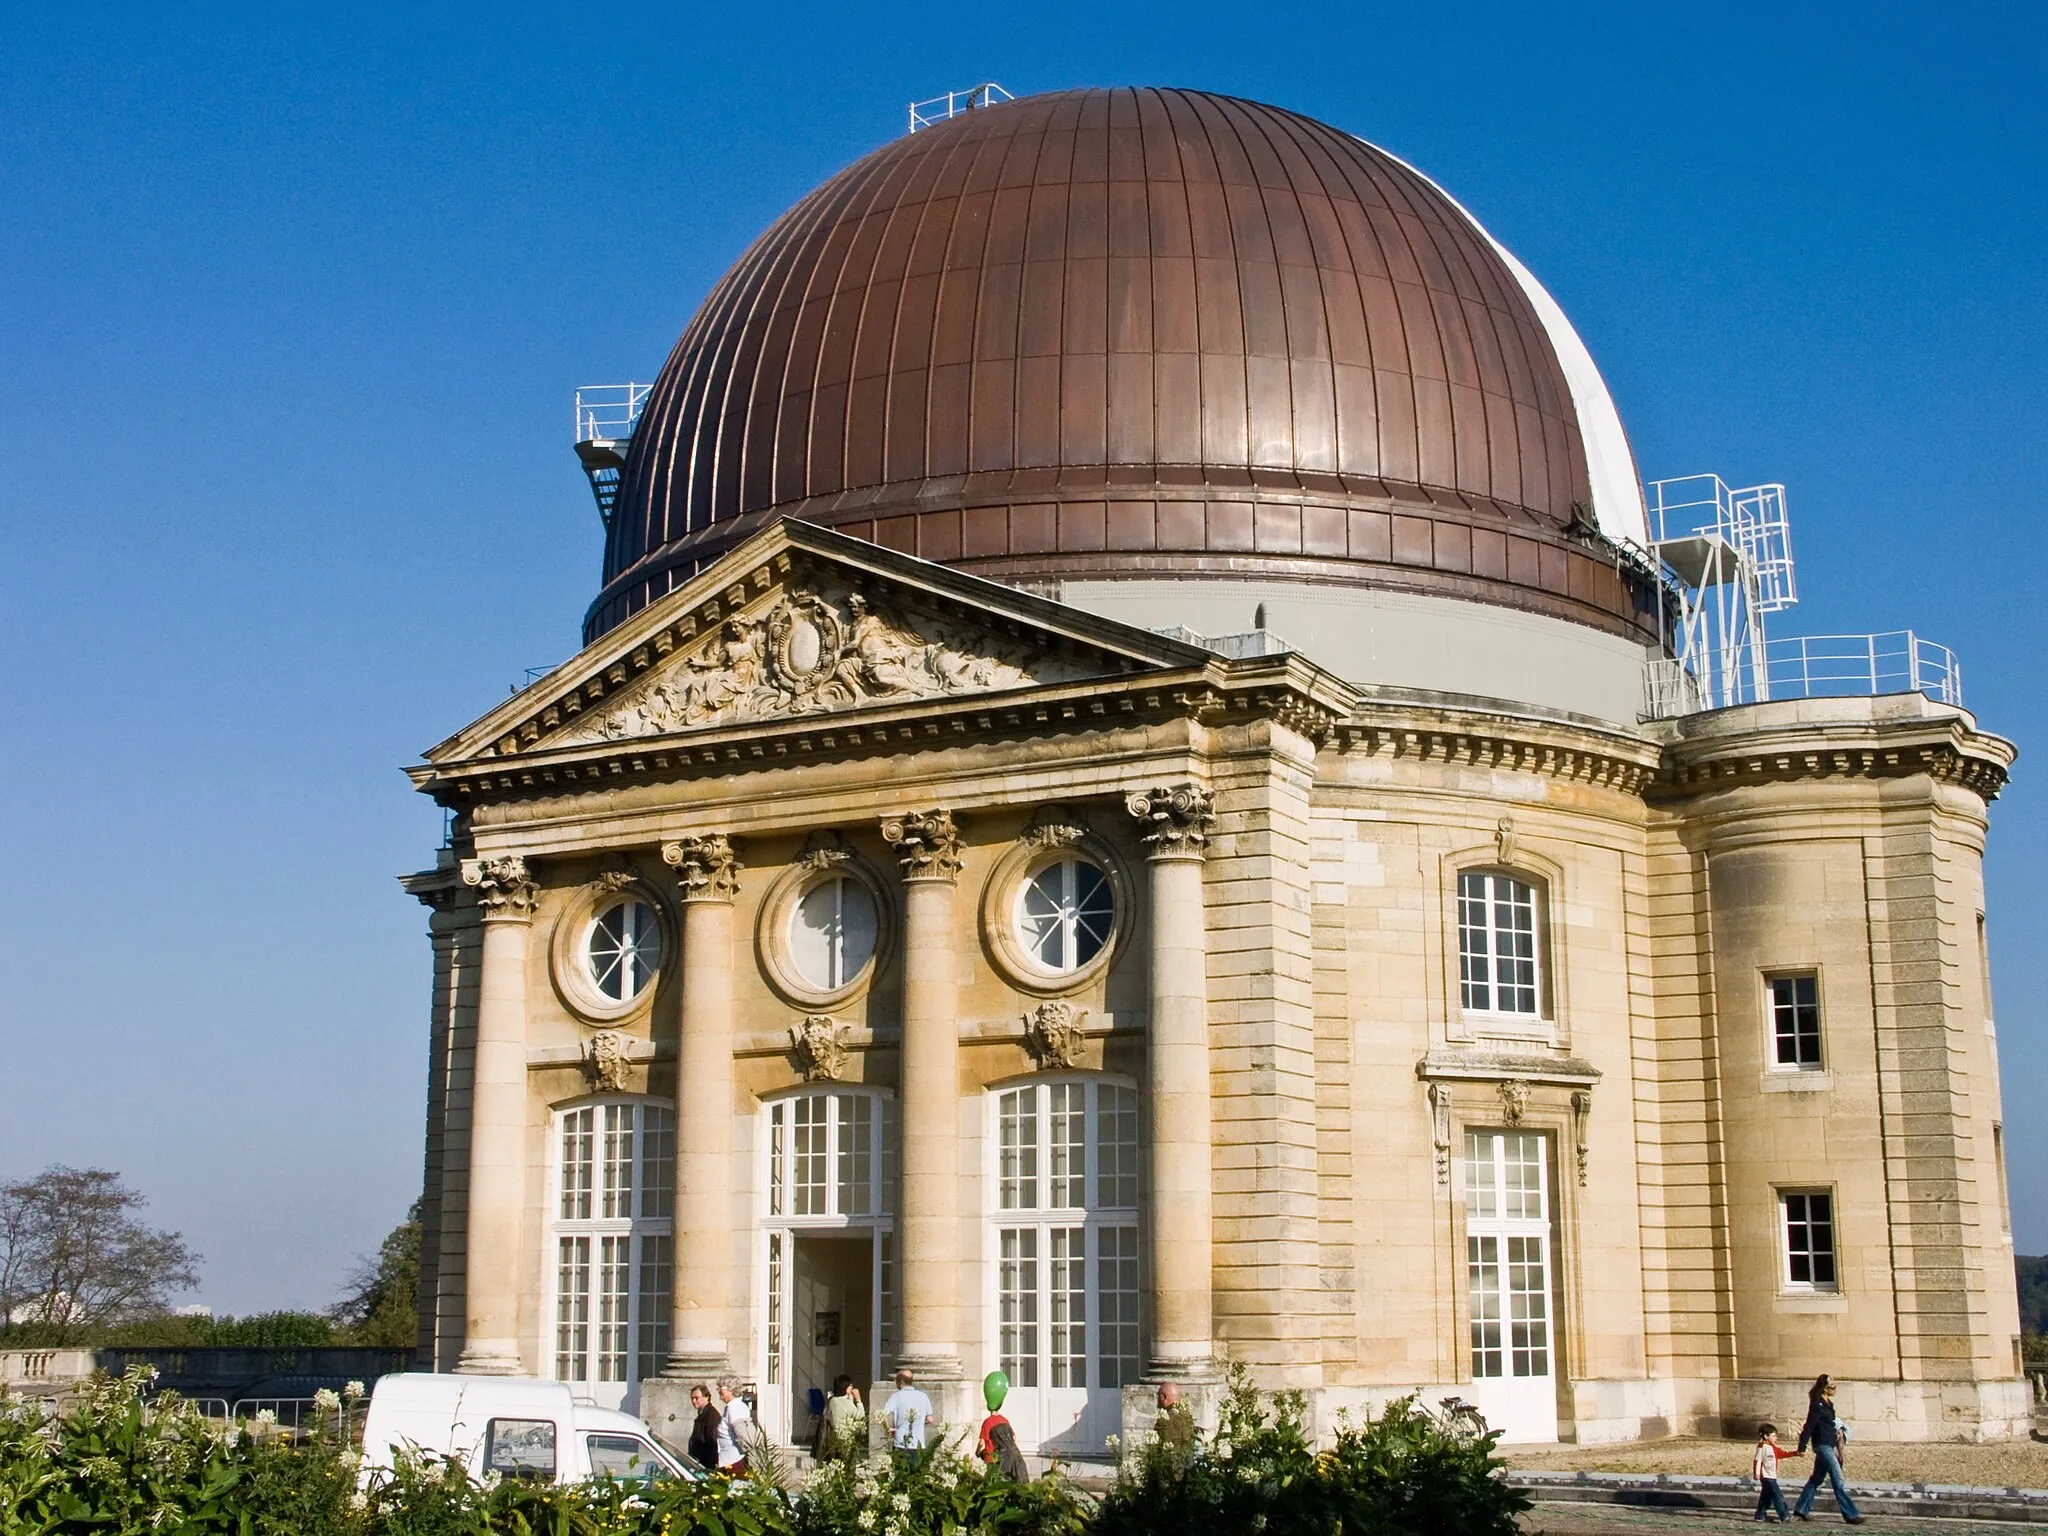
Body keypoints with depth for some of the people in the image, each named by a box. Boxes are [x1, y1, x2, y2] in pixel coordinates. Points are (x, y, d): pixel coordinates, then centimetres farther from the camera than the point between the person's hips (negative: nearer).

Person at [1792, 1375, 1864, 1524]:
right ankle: (1851, 1514, -8)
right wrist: (1802, 1447, -16)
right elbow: (1808, 1427, -16)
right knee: (1838, 1480, -8)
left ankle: (1802, 1509, 20)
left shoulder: (1827, 1404, 12)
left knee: (1816, 1478, 13)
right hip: (1822, 1445, -9)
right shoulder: (1817, 1405, -16)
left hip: (1828, 1445, 9)